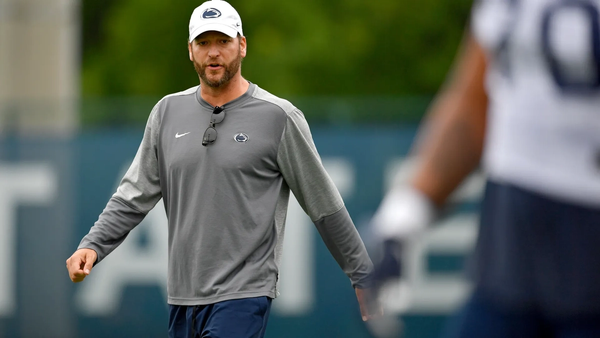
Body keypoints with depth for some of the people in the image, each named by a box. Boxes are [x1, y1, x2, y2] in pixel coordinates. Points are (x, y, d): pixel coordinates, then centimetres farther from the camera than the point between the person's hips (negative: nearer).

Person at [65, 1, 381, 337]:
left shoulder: (278, 116, -4)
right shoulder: (168, 112, 10)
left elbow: (326, 206, 1)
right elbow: (135, 196, 12)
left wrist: (363, 278, 5)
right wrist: (92, 246, -3)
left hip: (243, 298, -6)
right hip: (182, 296, 6)